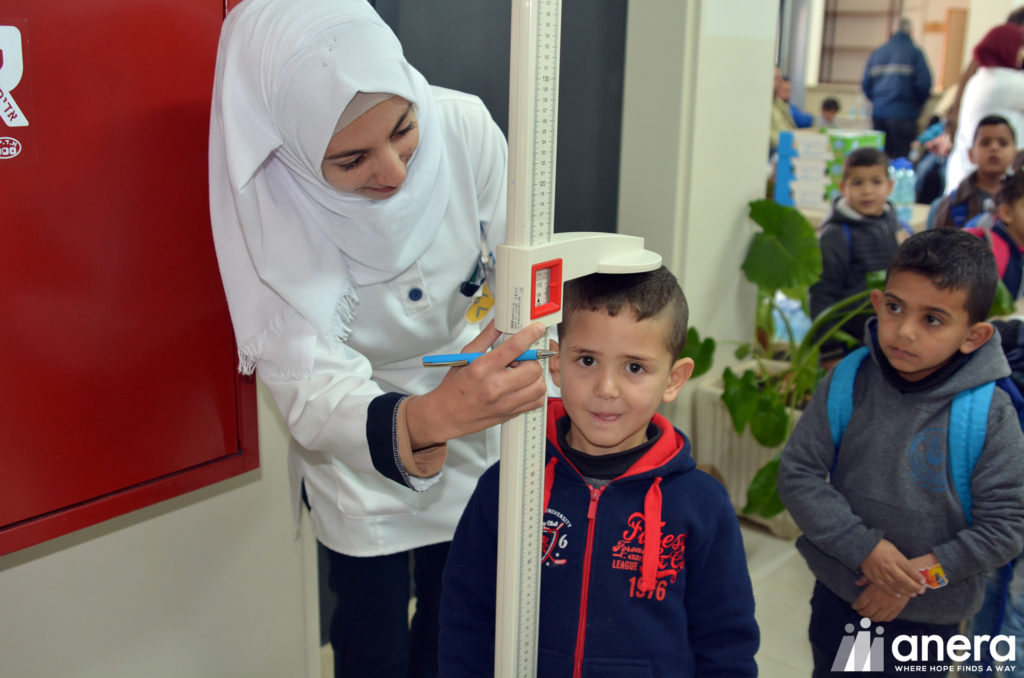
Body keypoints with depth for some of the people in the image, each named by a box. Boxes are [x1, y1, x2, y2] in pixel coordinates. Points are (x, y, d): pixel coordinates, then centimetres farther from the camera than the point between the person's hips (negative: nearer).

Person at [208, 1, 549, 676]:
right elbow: (312, 396, -36)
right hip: (359, 451, -2)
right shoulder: (270, 212, -29)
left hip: (472, 443, 3)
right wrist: (427, 420, -55)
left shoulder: (464, 126, -23)